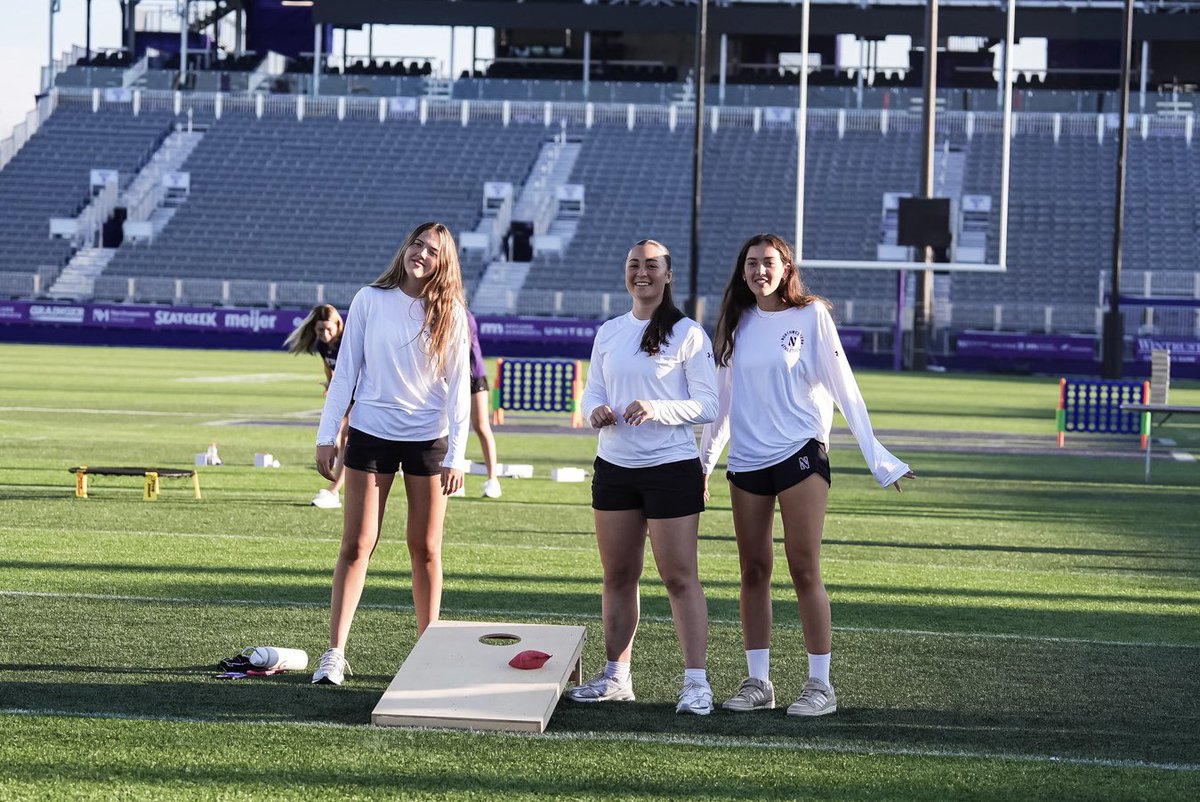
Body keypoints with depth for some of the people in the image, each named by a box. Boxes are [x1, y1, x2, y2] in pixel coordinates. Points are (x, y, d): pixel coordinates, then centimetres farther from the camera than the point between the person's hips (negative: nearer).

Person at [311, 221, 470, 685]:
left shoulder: (450, 313, -1)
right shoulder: (370, 301, -1)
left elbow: (458, 386, -1)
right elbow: (345, 372, 3)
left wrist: (455, 456, -5)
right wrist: (327, 435, -1)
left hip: (428, 439, 0)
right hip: (371, 434, 0)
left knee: (425, 548, 5)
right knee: (357, 543, -1)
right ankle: (334, 653, 1)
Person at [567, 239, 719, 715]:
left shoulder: (688, 334, -4)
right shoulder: (608, 333, 12)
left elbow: (707, 405, -8)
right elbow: (591, 393, 15)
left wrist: (657, 410, -23)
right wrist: (595, 411, -8)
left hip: (672, 468, -5)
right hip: (613, 467, 5)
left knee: (680, 577, -6)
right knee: (617, 577, 9)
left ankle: (696, 682, -4)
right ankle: (616, 677, 18)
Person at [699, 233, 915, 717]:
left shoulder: (811, 316, -2)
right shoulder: (738, 323, 10)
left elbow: (843, 388, -4)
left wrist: (876, 456, -9)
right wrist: (703, 460, 18)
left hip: (800, 455, -4)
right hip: (746, 461, 5)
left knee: (804, 571, -6)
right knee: (753, 573, 5)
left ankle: (820, 685, -1)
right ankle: (758, 683, 11)